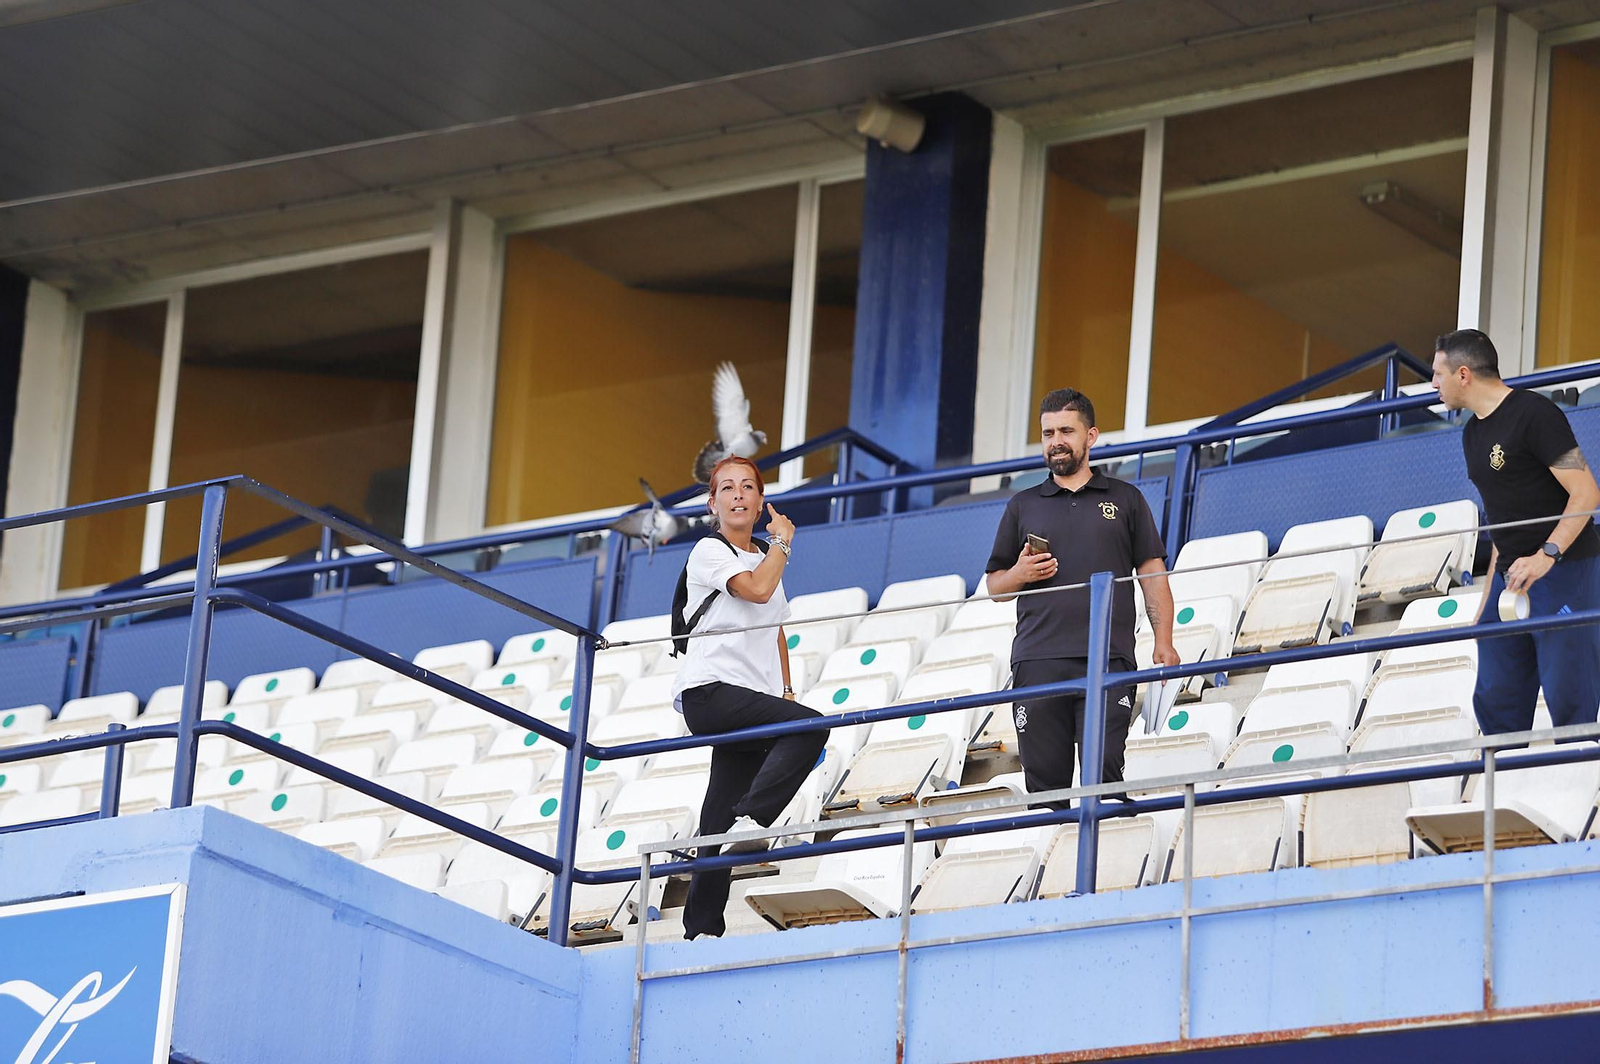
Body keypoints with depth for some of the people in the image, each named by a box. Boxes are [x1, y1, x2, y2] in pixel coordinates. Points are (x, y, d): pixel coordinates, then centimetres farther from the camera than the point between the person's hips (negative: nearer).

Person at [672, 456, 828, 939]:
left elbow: (776, 630, 30)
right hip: (710, 691, -7)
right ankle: (751, 819, -33)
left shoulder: (765, 557, 23)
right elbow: (756, 589, -17)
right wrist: (782, 542, -1)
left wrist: (786, 690, 18)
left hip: (749, 699, 7)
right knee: (810, 726, -28)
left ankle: (702, 926, 0)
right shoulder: (709, 552, -1)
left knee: (720, 819, 2)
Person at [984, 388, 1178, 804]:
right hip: (1037, 664, 2)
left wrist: (1163, 642, -1)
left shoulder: (1125, 499, 15)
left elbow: (1153, 575, 11)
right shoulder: (1023, 505, 19)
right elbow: (995, 585, 21)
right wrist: (1020, 574, -2)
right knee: (1044, 782, -4)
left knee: (1103, 775, -12)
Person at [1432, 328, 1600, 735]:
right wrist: (1488, 597, 19)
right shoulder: (1473, 434, 16)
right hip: (1510, 579, 9)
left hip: (1564, 571, -9)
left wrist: (1546, 556, -26)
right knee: (1495, 705, 4)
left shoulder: (1534, 414, -11)